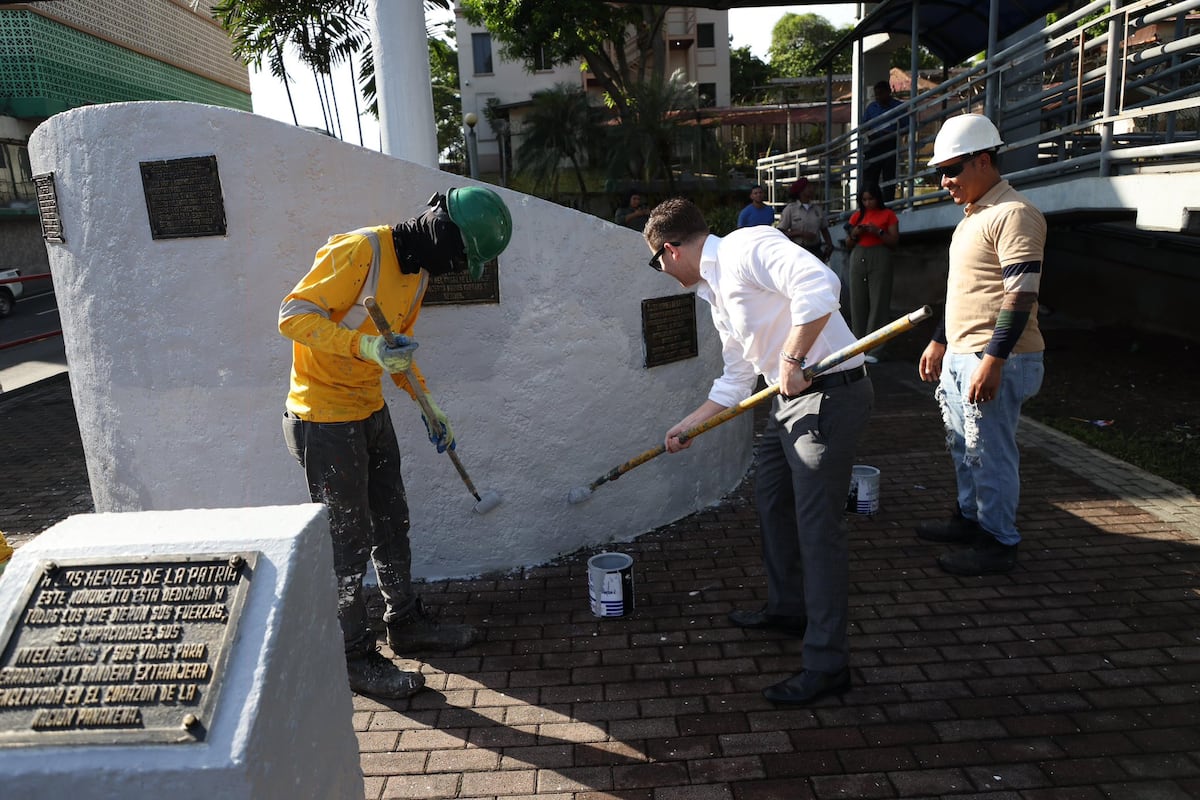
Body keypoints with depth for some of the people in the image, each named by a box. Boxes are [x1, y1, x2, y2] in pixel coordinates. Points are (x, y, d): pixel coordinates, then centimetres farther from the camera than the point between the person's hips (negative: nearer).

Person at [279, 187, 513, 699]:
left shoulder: (418, 271, 7)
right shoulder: (357, 251, -21)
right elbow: (293, 316, -24)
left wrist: (428, 409, 15)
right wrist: (365, 345, -36)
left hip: (371, 412, 9)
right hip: (325, 419, -9)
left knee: (392, 524, 18)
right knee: (348, 542, 1)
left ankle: (406, 624, 36)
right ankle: (356, 657, 18)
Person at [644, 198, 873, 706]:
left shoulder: (747, 247, -12)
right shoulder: (714, 292, 17)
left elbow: (819, 284, -28)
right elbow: (735, 381, 22)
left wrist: (792, 359, -23)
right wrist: (687, 427, 24)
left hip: (830, 393, -10)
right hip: (789, 398, 10)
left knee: (817, 526, -6)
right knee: (771, 499, 21)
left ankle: (827, 665, 6)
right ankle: (788, 608, 41)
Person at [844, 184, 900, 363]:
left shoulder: (888, 214, 7)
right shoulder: (857, 216, 17)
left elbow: (894, 241, 1)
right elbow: (848, 244, 19)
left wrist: (878, 231, -13)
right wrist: (854, 234, -1)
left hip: (879, 259, -4)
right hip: (858, 259, 4)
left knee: (878, 304, -8)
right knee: (858, 304, -1)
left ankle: (874, 350, -9)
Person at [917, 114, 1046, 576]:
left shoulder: (1013, 214, -15)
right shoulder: (973, 216, 17)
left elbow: (1021, 294, -22)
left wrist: (993, 359, -26)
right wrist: (940, 342, 23)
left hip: (996, 362, -10)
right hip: (959, 357, 10)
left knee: (991, 454, -1)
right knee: (964, 448, 18)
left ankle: (999, 542, 12)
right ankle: (970, 519, 33)